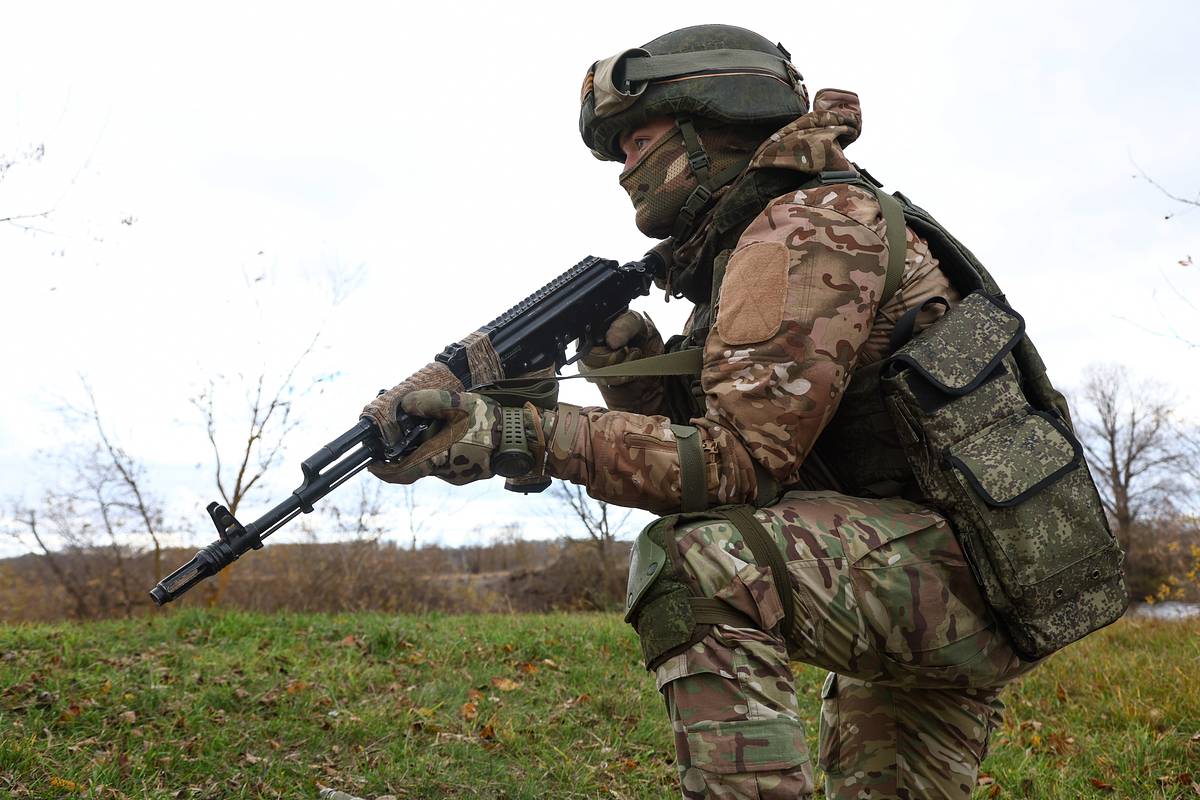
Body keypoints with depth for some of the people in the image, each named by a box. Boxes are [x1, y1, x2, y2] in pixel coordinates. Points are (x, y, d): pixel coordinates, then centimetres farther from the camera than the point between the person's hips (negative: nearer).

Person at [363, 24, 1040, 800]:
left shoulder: (810, 222, -15)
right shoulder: (742, 251, 15)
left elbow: (742, 462, -24)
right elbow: (697, 440, 12)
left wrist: (517, 434, -29)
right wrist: (625, 354, -6)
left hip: (969, 577, -10)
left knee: (695, 560, -28)